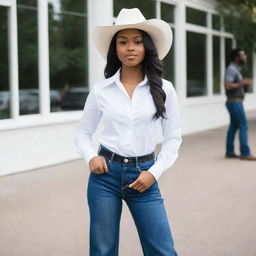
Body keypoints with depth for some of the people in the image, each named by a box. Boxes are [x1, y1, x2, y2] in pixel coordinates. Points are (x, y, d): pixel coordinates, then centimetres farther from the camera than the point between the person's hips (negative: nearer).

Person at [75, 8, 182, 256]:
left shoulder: (163, 89, -1)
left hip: (143, 175, 0)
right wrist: (91, 157, -8)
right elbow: (83, 132, 11)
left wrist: (154, 172, -7)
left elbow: (173, 138, 5)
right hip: (105, 173, 0)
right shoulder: (100, 90, 0)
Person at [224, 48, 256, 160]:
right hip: (235, 103, -10)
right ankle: (245, 153, -7)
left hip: (235, 103, 10)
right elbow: (227, 86, -25)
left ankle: (229, 152, 14)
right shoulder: (231, 69, -16)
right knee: (244, 126, -9)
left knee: (233, 127, 10)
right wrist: (242, 83, -18)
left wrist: (244, 83, 11)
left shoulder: (235, 69, 16)